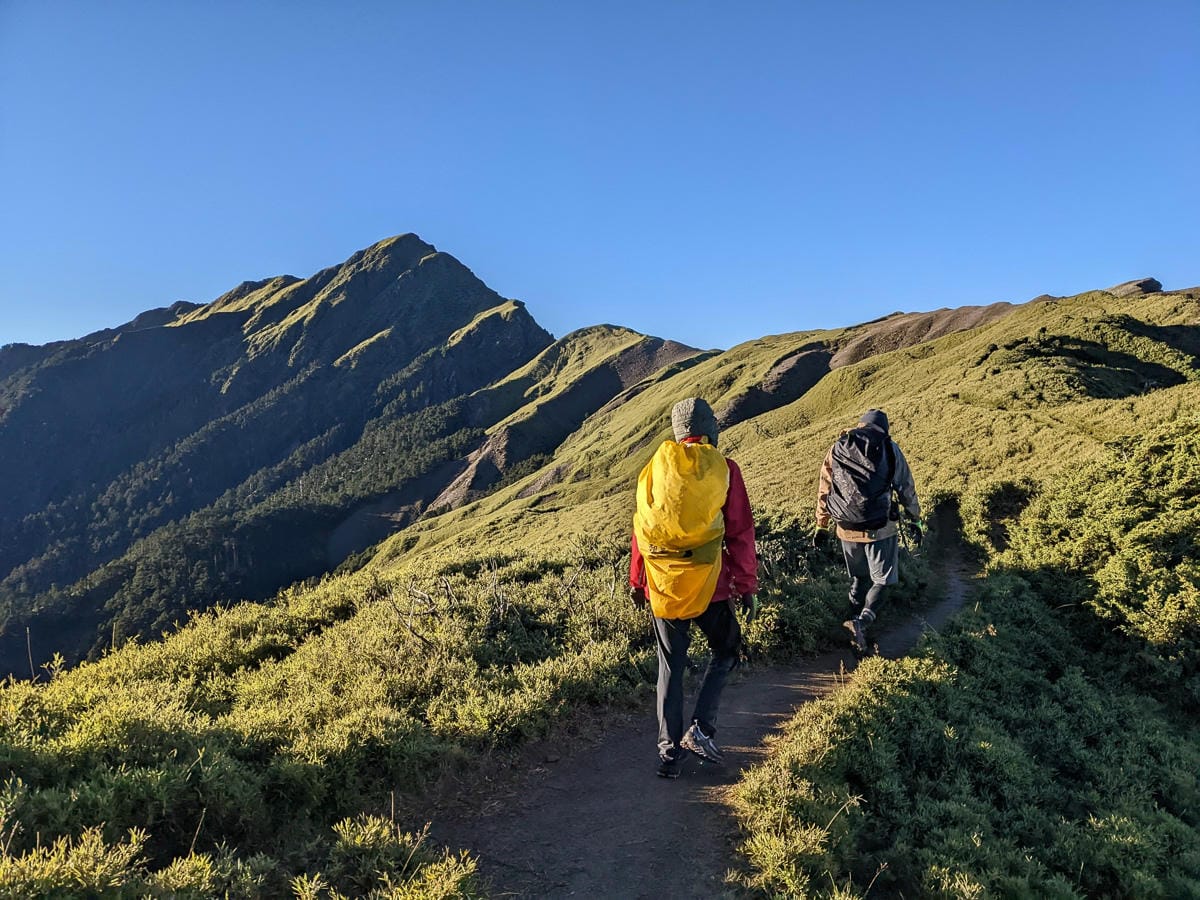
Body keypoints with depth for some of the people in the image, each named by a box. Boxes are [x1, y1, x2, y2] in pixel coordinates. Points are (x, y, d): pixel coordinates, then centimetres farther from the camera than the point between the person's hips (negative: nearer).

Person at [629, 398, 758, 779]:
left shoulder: (655, 468, 2)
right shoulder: (724, 470, -5)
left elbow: (641, 528, 7)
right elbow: (740, 534, -3)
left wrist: (636, 580, 17)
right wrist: (747, 585, 6)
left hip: (661, 585, 3)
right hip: (707, 583, -2)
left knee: (670, 665, 13)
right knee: (725, 652, 19)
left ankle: (669, 751, 15)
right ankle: (700, 729, 6)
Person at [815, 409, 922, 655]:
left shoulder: (837, 449, 3)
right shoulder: (890, 450, -4)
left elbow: (824, 490, 7)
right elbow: (906, 489, 3)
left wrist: (821, 525, 17)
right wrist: (917, 520, 18)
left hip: (847, 530, 3)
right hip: (879, 529, -3)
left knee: (858, 579, 22)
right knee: (882, 580, 9)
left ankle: (855, 618, 27)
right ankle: (862, 621, -13)